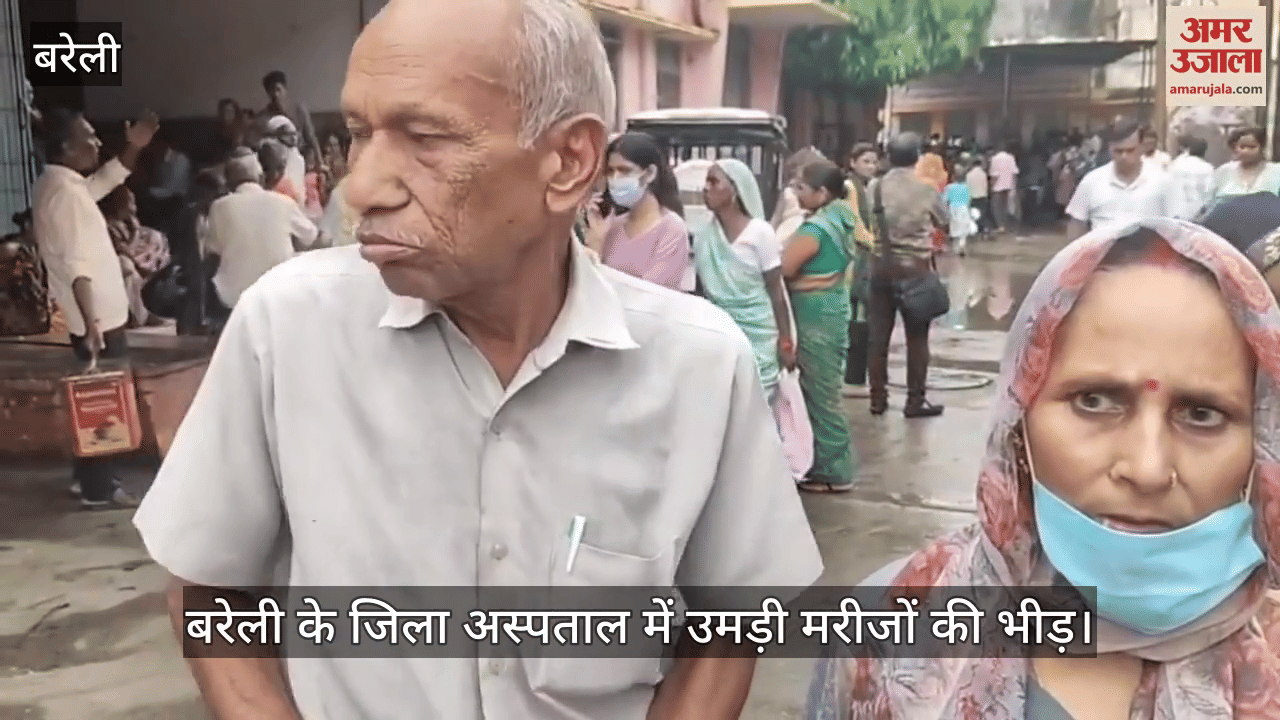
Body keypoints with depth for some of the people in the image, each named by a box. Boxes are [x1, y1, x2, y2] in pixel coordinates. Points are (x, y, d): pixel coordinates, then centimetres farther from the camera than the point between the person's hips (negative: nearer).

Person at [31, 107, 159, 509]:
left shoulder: (64, 185, 11)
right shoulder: (64, 192, -20)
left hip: (98, 312, 10)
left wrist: (133, 149, 14)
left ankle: (88, 477, 28)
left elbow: (105, 181, 29)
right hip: (97, 315, -10)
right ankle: (98, 489, 5)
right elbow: (76, 264, -27)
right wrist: (91, 322, -32)